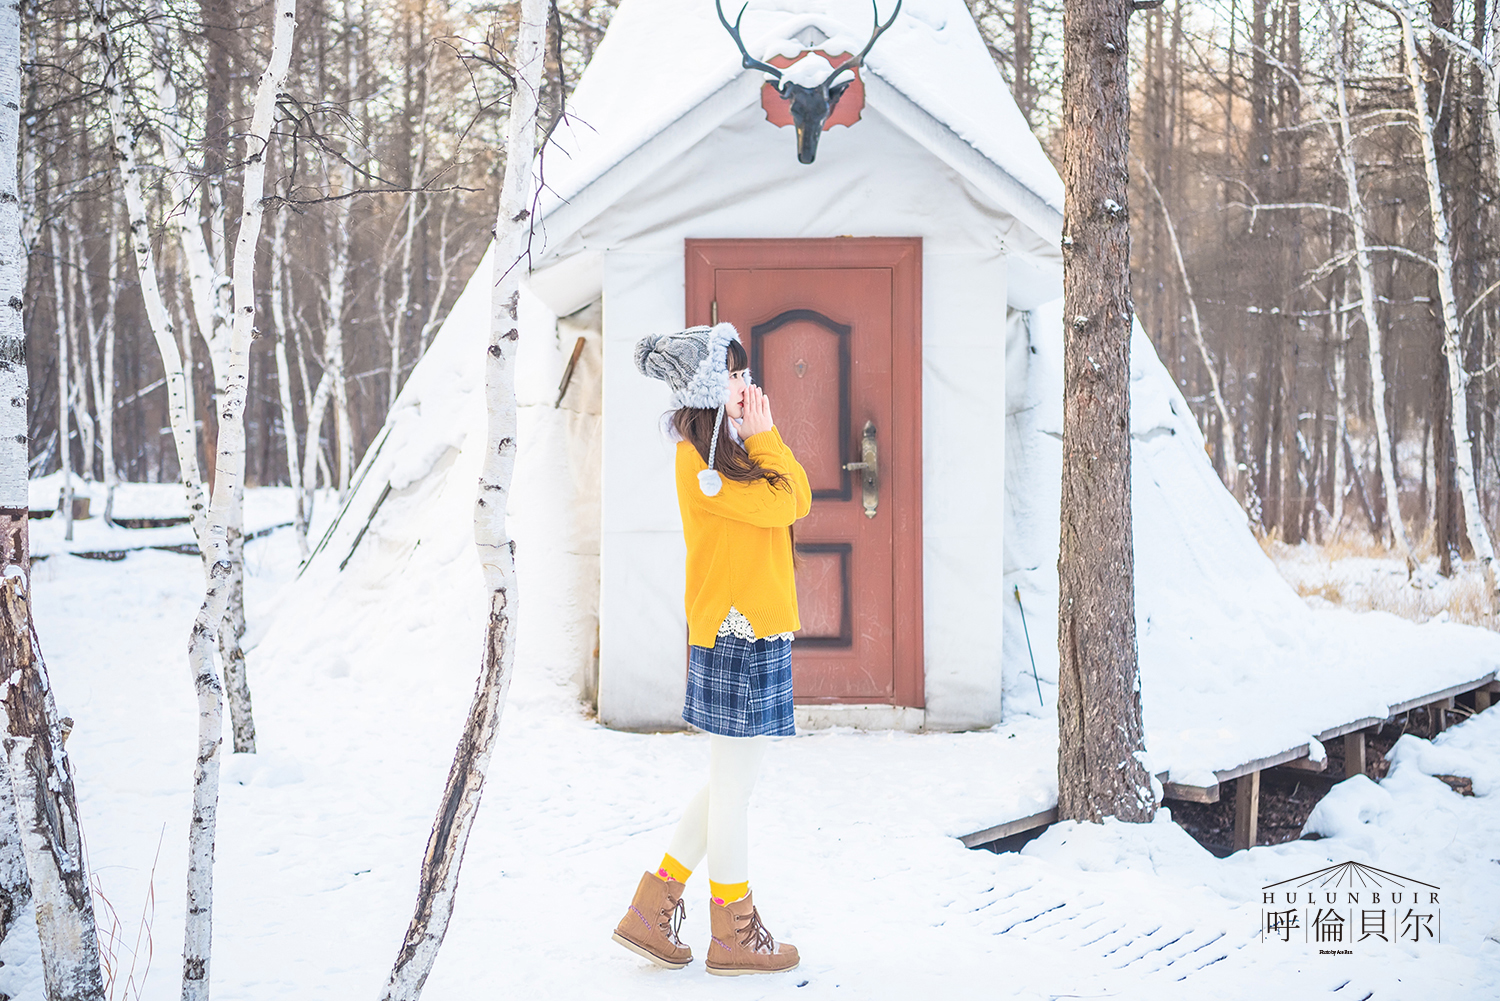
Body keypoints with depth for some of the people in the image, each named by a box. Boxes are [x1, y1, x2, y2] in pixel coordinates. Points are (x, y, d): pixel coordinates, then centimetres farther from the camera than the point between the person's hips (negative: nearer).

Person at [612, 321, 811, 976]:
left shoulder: (731, 448, 16)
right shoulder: (699, 461, -14)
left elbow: (798, 499, 11)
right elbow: (779, 506, -16)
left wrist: (762, 435, 6)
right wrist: (763, 434, -8)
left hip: (755, 630, 10)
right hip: (735, 634, -10)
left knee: (729, 783, 17)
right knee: (732, 787, 2)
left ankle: (651, 913, 23)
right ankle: (734, 935, 16)